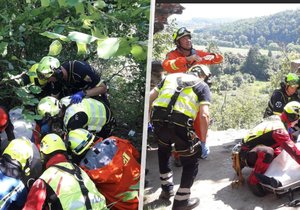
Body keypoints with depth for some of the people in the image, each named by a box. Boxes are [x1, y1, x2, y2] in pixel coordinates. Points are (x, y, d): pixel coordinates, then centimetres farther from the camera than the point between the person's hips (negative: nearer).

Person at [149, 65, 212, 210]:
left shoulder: (171, 76, 28)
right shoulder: (202, 85, 18)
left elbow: (150, 97, 19)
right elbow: (204, 115, 2)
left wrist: (149, 119, 28)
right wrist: (203, 141, 11)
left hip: (158, 118, 4)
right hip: (180, 122, -4)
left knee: (164, 148, 34)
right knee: (192, 160, 18)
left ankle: (166, 188, 39)